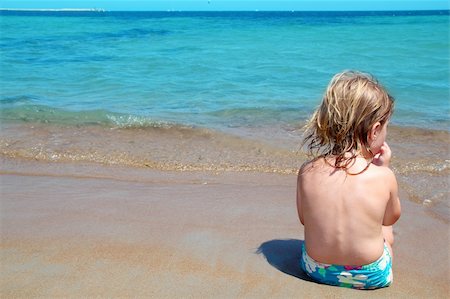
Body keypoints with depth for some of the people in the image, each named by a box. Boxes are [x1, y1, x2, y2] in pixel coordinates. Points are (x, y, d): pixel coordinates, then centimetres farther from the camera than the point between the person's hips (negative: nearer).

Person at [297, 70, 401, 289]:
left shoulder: (307, 172, -17)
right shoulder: (384, 177, -22)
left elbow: (304, 218, 1)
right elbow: (391, 218, 0)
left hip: (316, 270, 2)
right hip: (370, 276, -1)